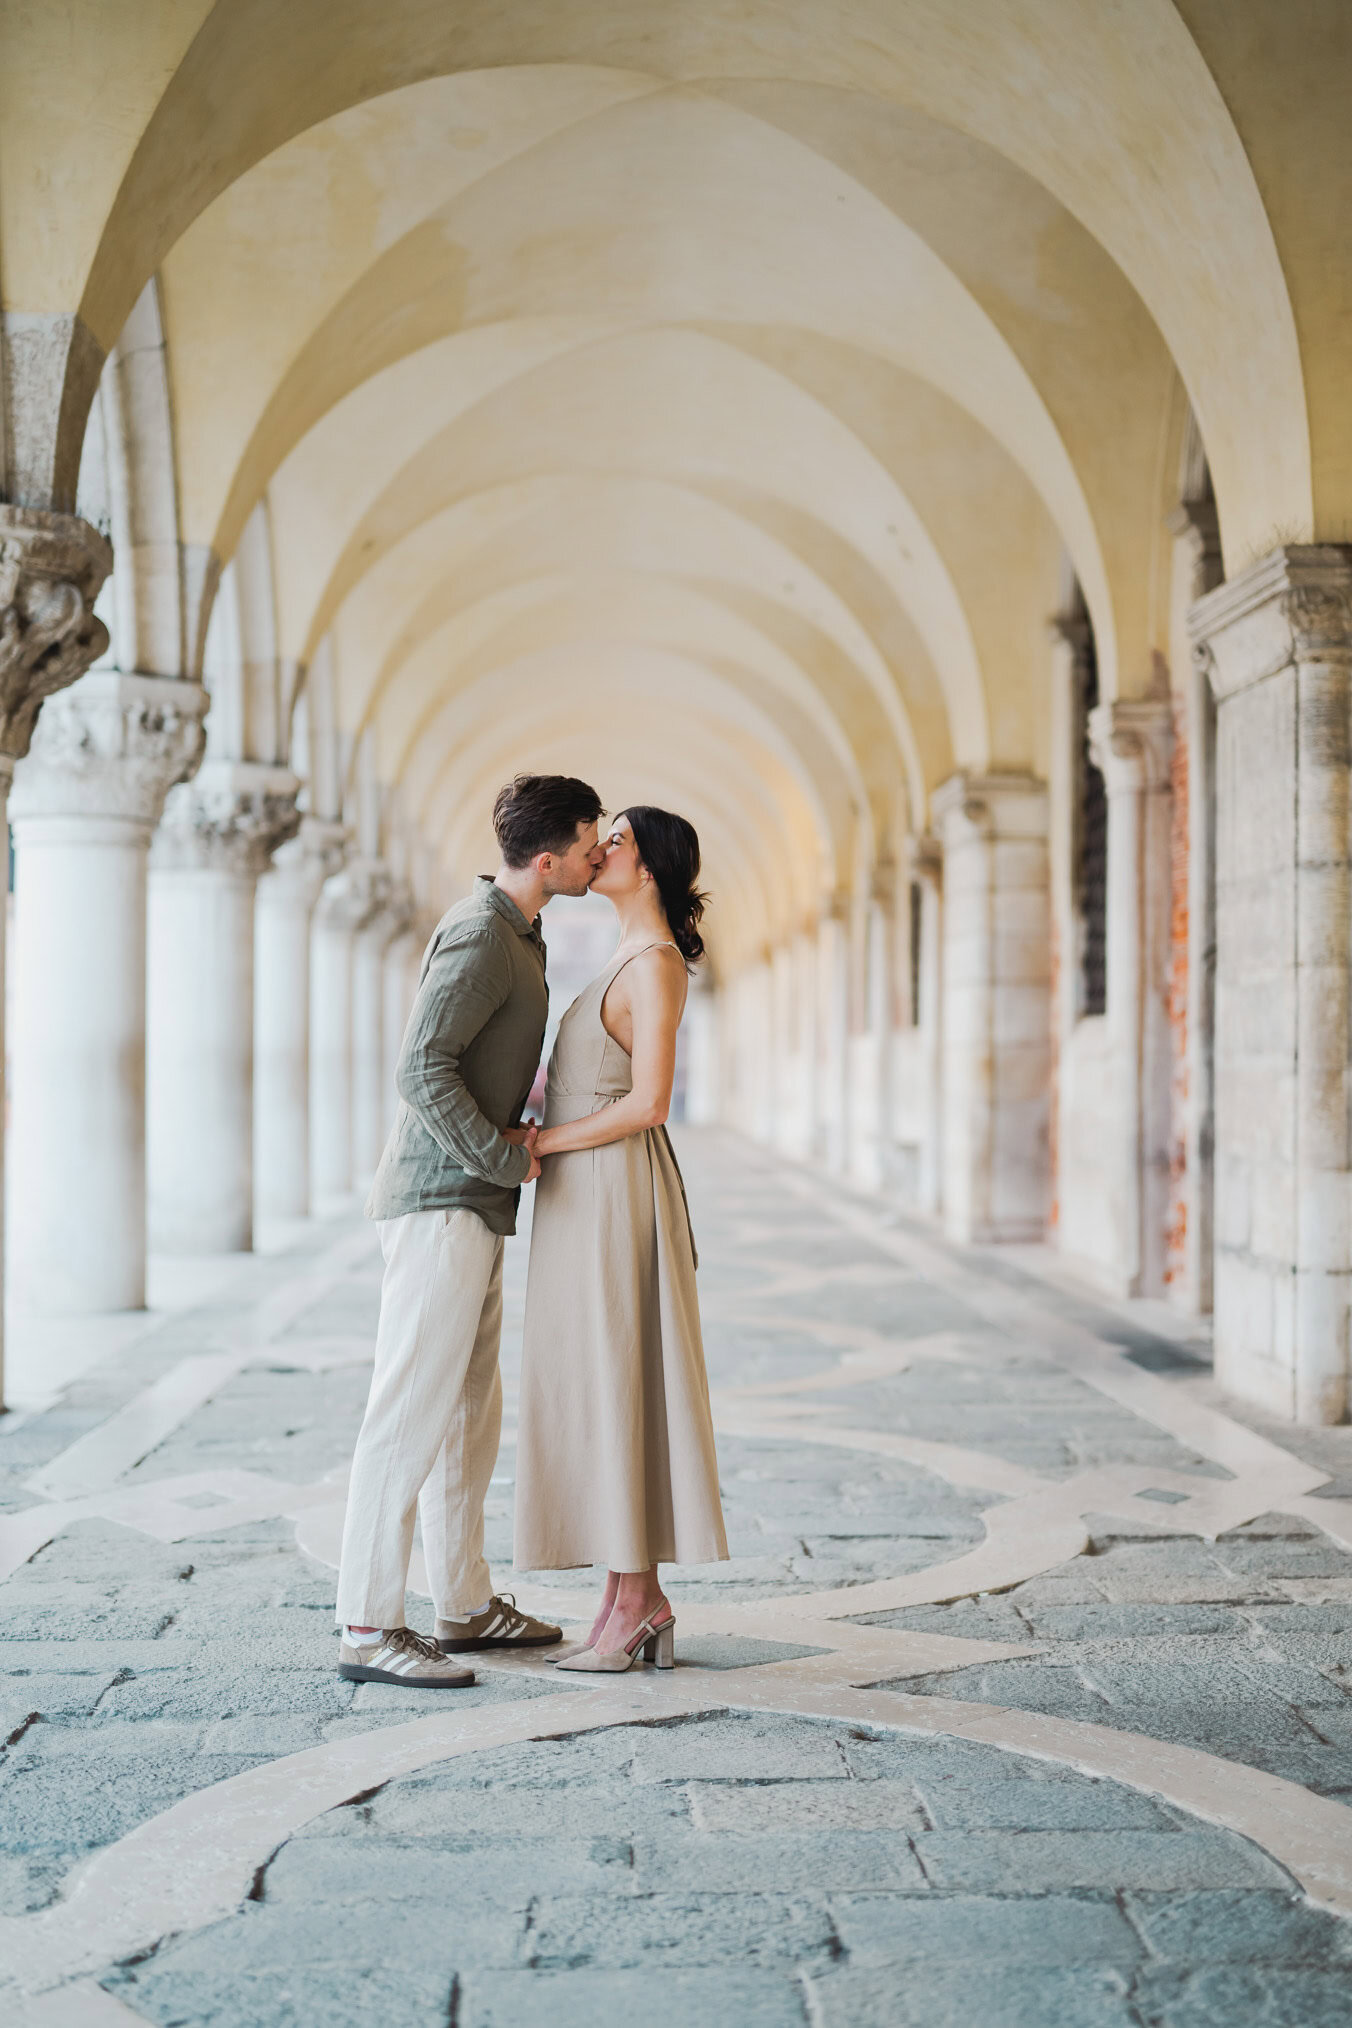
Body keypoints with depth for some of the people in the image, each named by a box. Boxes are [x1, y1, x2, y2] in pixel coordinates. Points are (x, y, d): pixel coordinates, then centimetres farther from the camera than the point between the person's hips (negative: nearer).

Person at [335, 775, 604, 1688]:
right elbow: (422, 1071, -22)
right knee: (413, 1411, -8)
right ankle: (369, 1628, -4)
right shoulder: (480, 937, -16)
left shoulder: (515, 930, 16)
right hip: (443, 1203, -10)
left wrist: (521, 1108, 10)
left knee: (472, 1415, 15)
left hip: (473, 1208, 10)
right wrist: (507, 1159, -16)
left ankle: (465, 1604, 24)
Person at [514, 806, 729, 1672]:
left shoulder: (656, 962, -14)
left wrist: (541, 1143, -13)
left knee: (612, 1392, -6)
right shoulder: (633, 960, 17)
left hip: (612, 1192, -10)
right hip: (590, 1199, 10)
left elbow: (648, 1102, -21)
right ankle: (640, 1600, 14)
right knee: (603, 1397, 10)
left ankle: (632, 1604, 1)